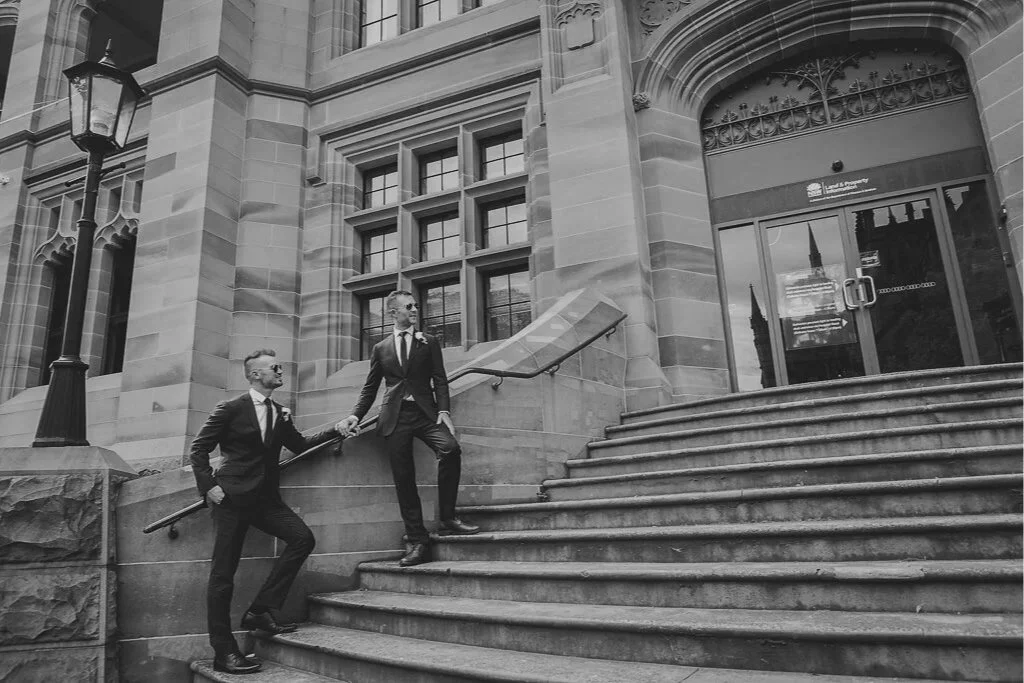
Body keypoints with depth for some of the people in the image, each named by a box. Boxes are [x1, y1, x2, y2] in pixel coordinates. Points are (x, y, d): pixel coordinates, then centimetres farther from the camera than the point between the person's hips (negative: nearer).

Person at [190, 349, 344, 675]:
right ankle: (224, 652, 7)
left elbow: (300, 445, 18)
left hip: (265, 497, 5)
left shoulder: (280, 414, 13)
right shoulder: (231, 409, -3)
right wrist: (208, 486, -11)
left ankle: (260, 611, -3)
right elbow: (199, 449, -1)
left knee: (302, 538, -13)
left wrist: (334, 431, 7)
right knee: (223, 573, -2)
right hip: (232, 497, -5)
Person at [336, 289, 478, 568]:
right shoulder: (381, 348, 16)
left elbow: (440, 380, 5)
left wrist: (443, 411, -10)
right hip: (395, 417, 1)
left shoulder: (429, 342, 13)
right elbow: (370, 388, 16)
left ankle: (447, 516, -12)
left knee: (450, 448, -27)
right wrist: (355, 416, 1)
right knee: (403, 479, -2)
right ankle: (418, 542, 6)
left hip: (425, 413, -1)